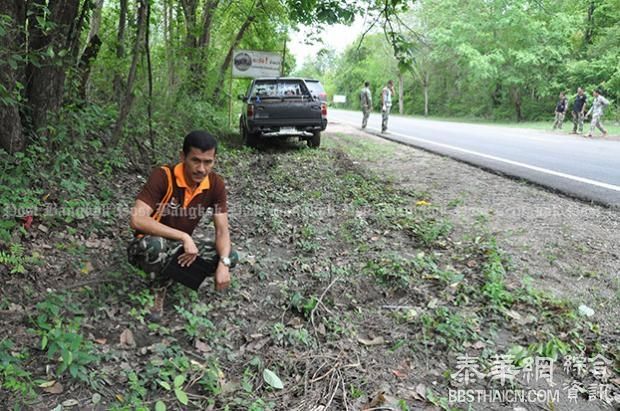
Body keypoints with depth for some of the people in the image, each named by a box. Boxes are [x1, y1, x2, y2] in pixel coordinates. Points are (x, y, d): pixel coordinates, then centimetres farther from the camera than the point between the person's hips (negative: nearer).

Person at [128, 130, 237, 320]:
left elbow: (222, 231, -10)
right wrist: (184, 237, -36)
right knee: (153, 244, -39)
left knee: (230, 257, -14)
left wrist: (223, 264, -29)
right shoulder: (163, 176, -25)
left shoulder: (216, 184, -12)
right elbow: (137, 220, -35)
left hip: (181, 249, 5)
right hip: (149, 249, -4)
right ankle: (160, 290, -9)